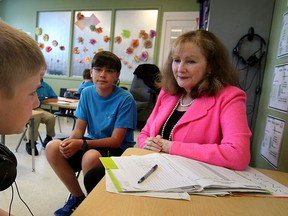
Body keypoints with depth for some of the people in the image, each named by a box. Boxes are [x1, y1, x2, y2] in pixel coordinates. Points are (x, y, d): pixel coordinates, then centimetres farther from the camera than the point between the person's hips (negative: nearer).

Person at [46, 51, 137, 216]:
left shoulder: (125, 99, -18)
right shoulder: (87, 93, -1)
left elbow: (116, 140, -19)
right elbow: (79, 129, 0)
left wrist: (81, 144, -30)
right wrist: (70, 142, -24)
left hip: (118, 149, -5)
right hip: (93, 142, 6)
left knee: (91, 156, -35)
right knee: (53, 148, -14)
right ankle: (78, 197, 6)